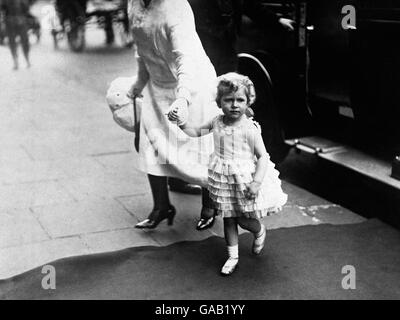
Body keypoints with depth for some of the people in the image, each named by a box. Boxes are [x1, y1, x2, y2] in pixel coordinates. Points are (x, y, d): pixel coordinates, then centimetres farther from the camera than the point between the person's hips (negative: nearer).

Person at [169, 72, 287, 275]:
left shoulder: (249, 129, -18)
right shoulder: (217, 123, -3)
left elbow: (263, 156, -16)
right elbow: (196, 132, 12)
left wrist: (256, 182, -24)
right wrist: (181, 122, -5)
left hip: (244, 178, -5)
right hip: (222, 179, 5)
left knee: (244, 219, 5)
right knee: (228, 219, 13)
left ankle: (260, 232, 40)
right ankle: (233, 256, 27)